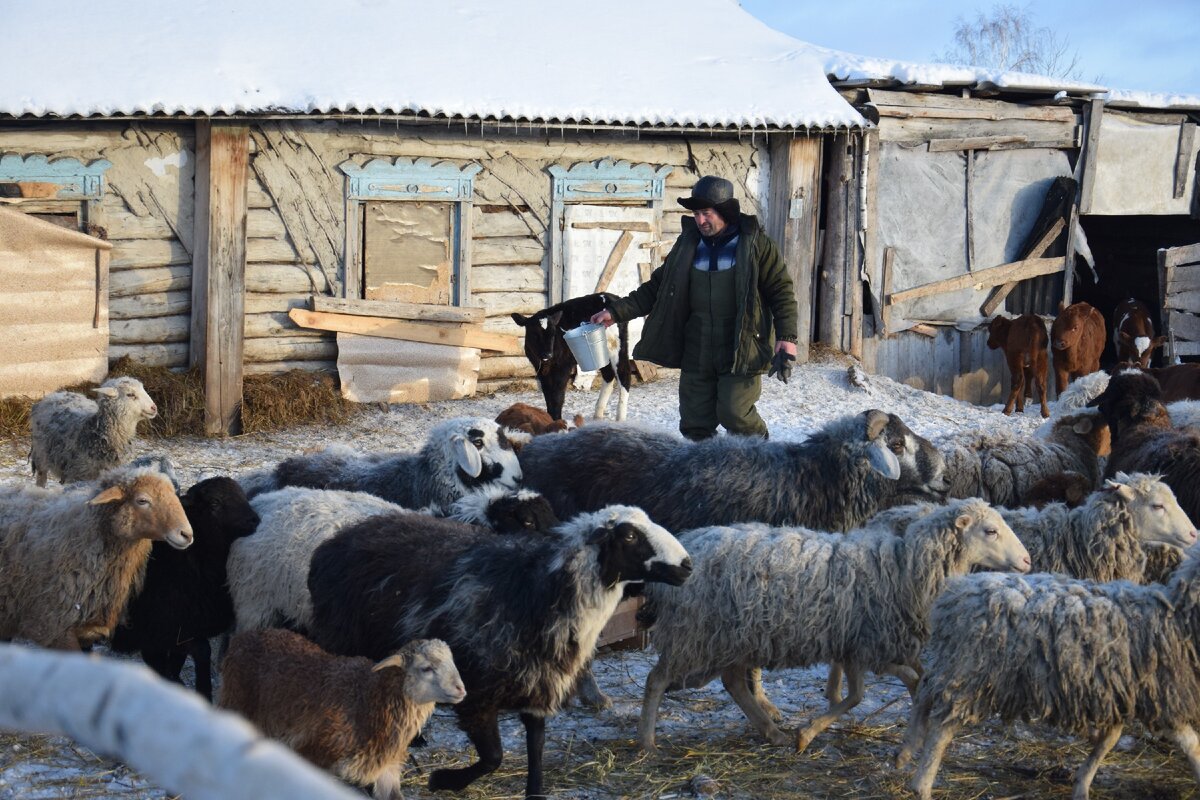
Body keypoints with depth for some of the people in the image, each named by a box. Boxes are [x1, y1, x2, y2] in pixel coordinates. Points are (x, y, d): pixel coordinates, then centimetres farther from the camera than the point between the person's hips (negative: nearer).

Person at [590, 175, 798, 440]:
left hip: (740, 351, -5)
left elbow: (781, 292, -3)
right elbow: (657, 287, 13)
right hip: (696, 354, 5)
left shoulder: (755, 243, -3)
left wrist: (786, 339, -13)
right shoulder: (687, 244, 10)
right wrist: (618, 311, 2)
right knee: (695, 424, 5)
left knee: (734, 413, -14)